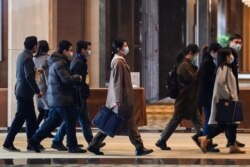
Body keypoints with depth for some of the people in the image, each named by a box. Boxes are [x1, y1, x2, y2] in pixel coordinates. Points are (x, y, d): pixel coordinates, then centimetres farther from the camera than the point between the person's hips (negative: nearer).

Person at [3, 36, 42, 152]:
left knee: (31, 118, 13)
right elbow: (29, 77, -23)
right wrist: (37, 91, -19)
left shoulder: (22, 55, 12)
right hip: (25, 92, -10)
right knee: (20, 118, -6)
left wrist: (35, 71, 24)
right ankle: (8, 143, -3)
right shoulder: (27, 58, -17)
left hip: (21, 90, 10)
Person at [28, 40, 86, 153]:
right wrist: (78, 78, -8)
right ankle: (72, 146, 6)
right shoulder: (60, 63, -17)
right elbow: (67, 79, -24)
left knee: (52, 121, 14)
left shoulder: (55, 62, 16)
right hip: (62, 98, -10)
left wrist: (74, 77, 8)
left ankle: (35, 140, 12)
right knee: (70, 122, -1)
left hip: (54, 98, 10)